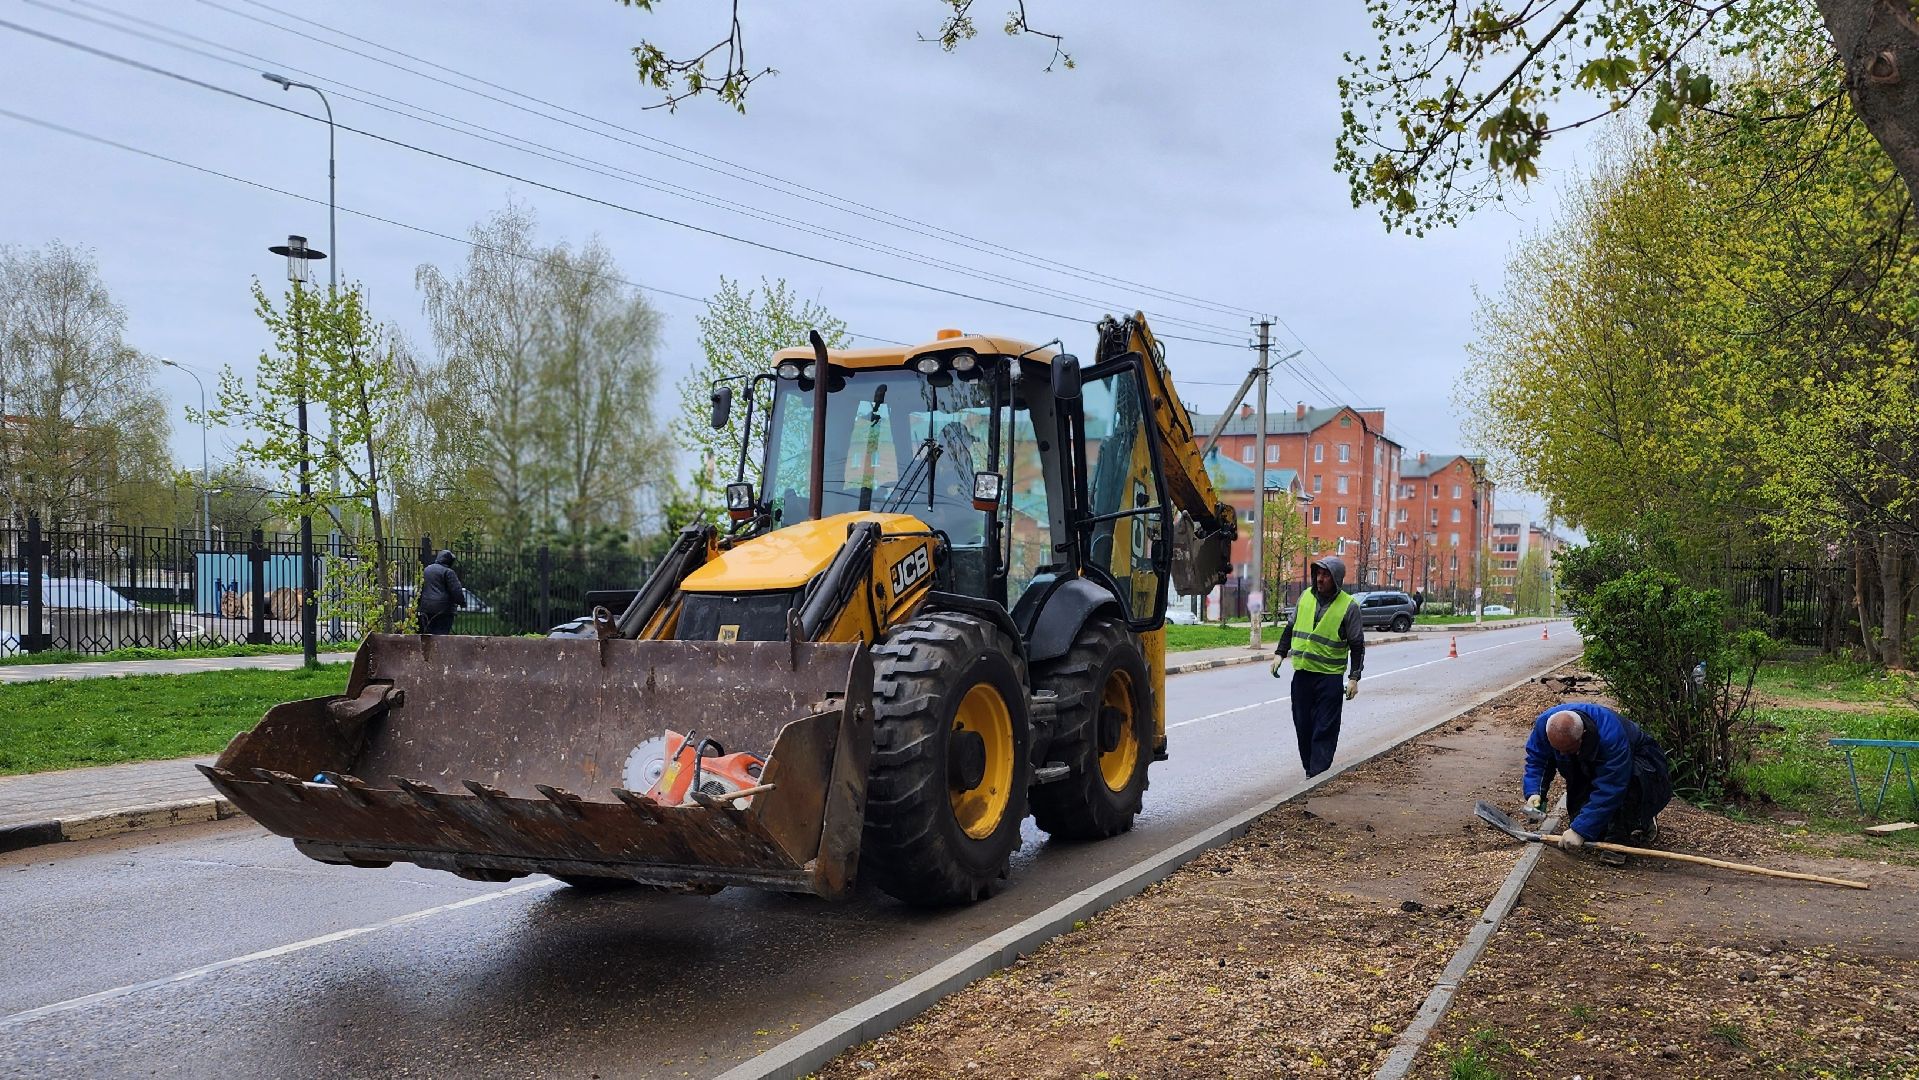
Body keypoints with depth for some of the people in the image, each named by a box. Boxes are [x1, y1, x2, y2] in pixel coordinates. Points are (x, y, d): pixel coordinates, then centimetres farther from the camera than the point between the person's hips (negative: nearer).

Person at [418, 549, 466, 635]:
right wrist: (462, 602, 4)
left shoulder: (426, 570, 16)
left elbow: (420, 589, 23)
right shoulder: (448, 572, -9)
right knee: (441, 633, -8)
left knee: (428, 633, 12)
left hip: (426, 607, 7)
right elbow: (456, 591, -11)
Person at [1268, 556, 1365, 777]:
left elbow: (1357, 645, -2)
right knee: (1302, 725, 9)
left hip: (1330, 676, -5)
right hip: (1301, 673, 5)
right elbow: (1290, 628, 19)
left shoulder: (1348, 606, -6)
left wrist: (1354, 677, -7)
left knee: (1324, 728, -4)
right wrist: (1280, 655, 14)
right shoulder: (1305, 597, 7)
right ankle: (1309, 769, 21)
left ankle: (1318, 773, -2)